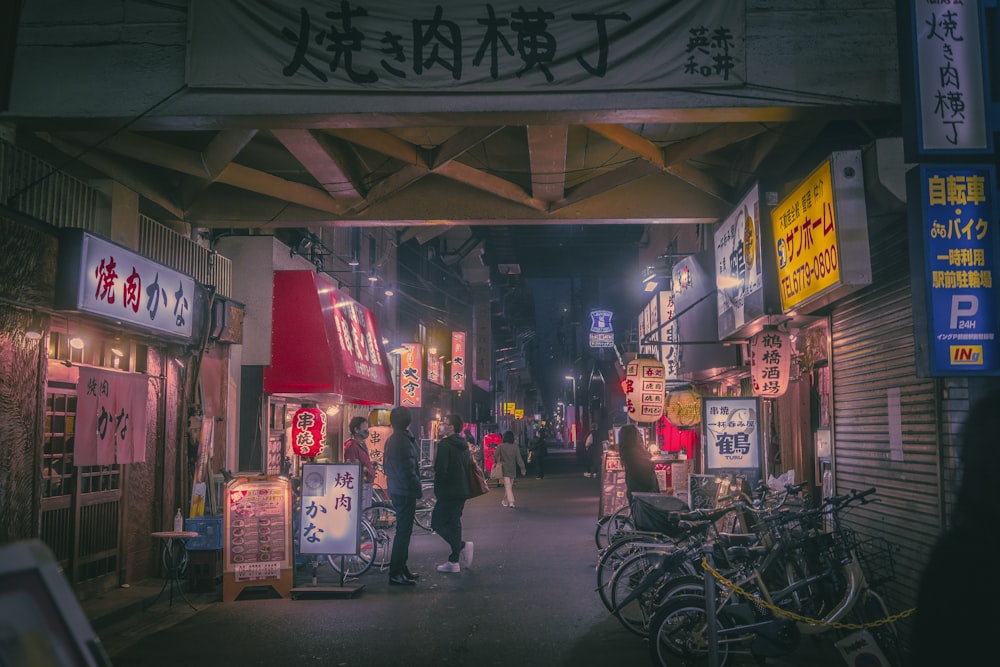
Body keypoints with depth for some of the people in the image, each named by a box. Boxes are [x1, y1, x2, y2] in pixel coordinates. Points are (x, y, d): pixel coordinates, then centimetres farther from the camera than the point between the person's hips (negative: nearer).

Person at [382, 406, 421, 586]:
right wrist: (417, 489, -13)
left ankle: (401, 569, 25)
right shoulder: (403, 441, -19)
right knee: (403, 531, -6)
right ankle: (396, 574, -4)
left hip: (395, 490, 10)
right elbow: (408, 470, -22)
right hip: (405, 492, -10)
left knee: (403, 530, 17)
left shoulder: (391, 440, 12)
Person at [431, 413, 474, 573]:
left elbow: (440, 468, -22)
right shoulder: (464, 445, 12)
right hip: (462, 491, 9)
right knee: (453, 523, 13)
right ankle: (454, 561, 15)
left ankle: (462, 546, -13)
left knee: (437, 523, -1)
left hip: (448, 492, -9)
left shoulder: (444, 444, -15)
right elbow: (469, 465, 18)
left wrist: (438, 488, -7)